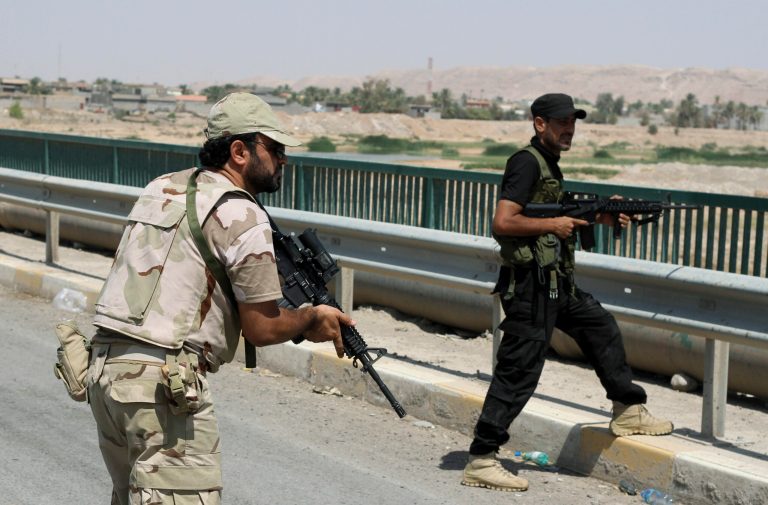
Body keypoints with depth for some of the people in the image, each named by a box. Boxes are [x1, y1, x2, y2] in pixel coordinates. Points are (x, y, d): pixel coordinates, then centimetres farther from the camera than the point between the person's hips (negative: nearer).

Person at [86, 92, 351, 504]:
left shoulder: (160, 188, 15)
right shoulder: (242, 216, -9)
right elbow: (261, 329, -8)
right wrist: (311, 318, 12)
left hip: (103, 367, 9)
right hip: (163, 382, -9)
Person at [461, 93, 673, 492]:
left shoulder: (549, 163, 15)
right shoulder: (527, 162, -15)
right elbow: (502, 222, -25)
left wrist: (598, 216, 10)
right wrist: (554, 225, -15)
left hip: (557, 283, 10)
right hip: (530, 284, -10)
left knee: (602, 328, 21)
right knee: (518, 372, -7)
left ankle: (628, 412, 37)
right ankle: (480, 462, -2)